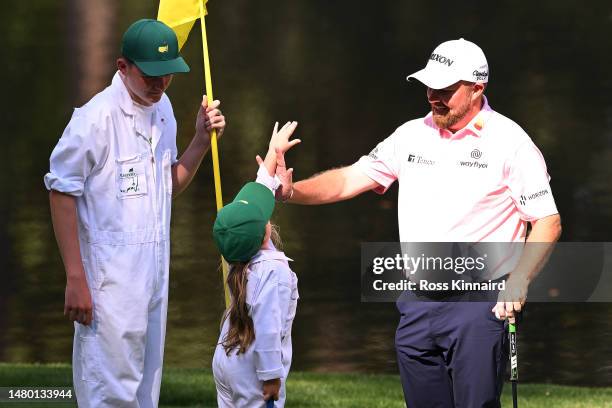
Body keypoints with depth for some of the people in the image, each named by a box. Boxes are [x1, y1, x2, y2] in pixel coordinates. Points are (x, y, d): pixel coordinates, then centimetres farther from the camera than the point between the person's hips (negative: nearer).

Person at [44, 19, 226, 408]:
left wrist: (202, 141, 3)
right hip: (110, 283, -8)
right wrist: (75, 279, -16)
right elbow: (62, 193, -13)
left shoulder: (163, 108, 10)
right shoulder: (97, 117, -15)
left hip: (155, 274, 8)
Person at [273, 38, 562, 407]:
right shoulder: (412, 135, 12)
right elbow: (349, 180, 11)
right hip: (416, 304, 6)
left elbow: (548, 222, -5)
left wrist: (519, 281, -18)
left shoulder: (509, 141, -4)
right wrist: (291, 192, -6)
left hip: (479, 305, -6)